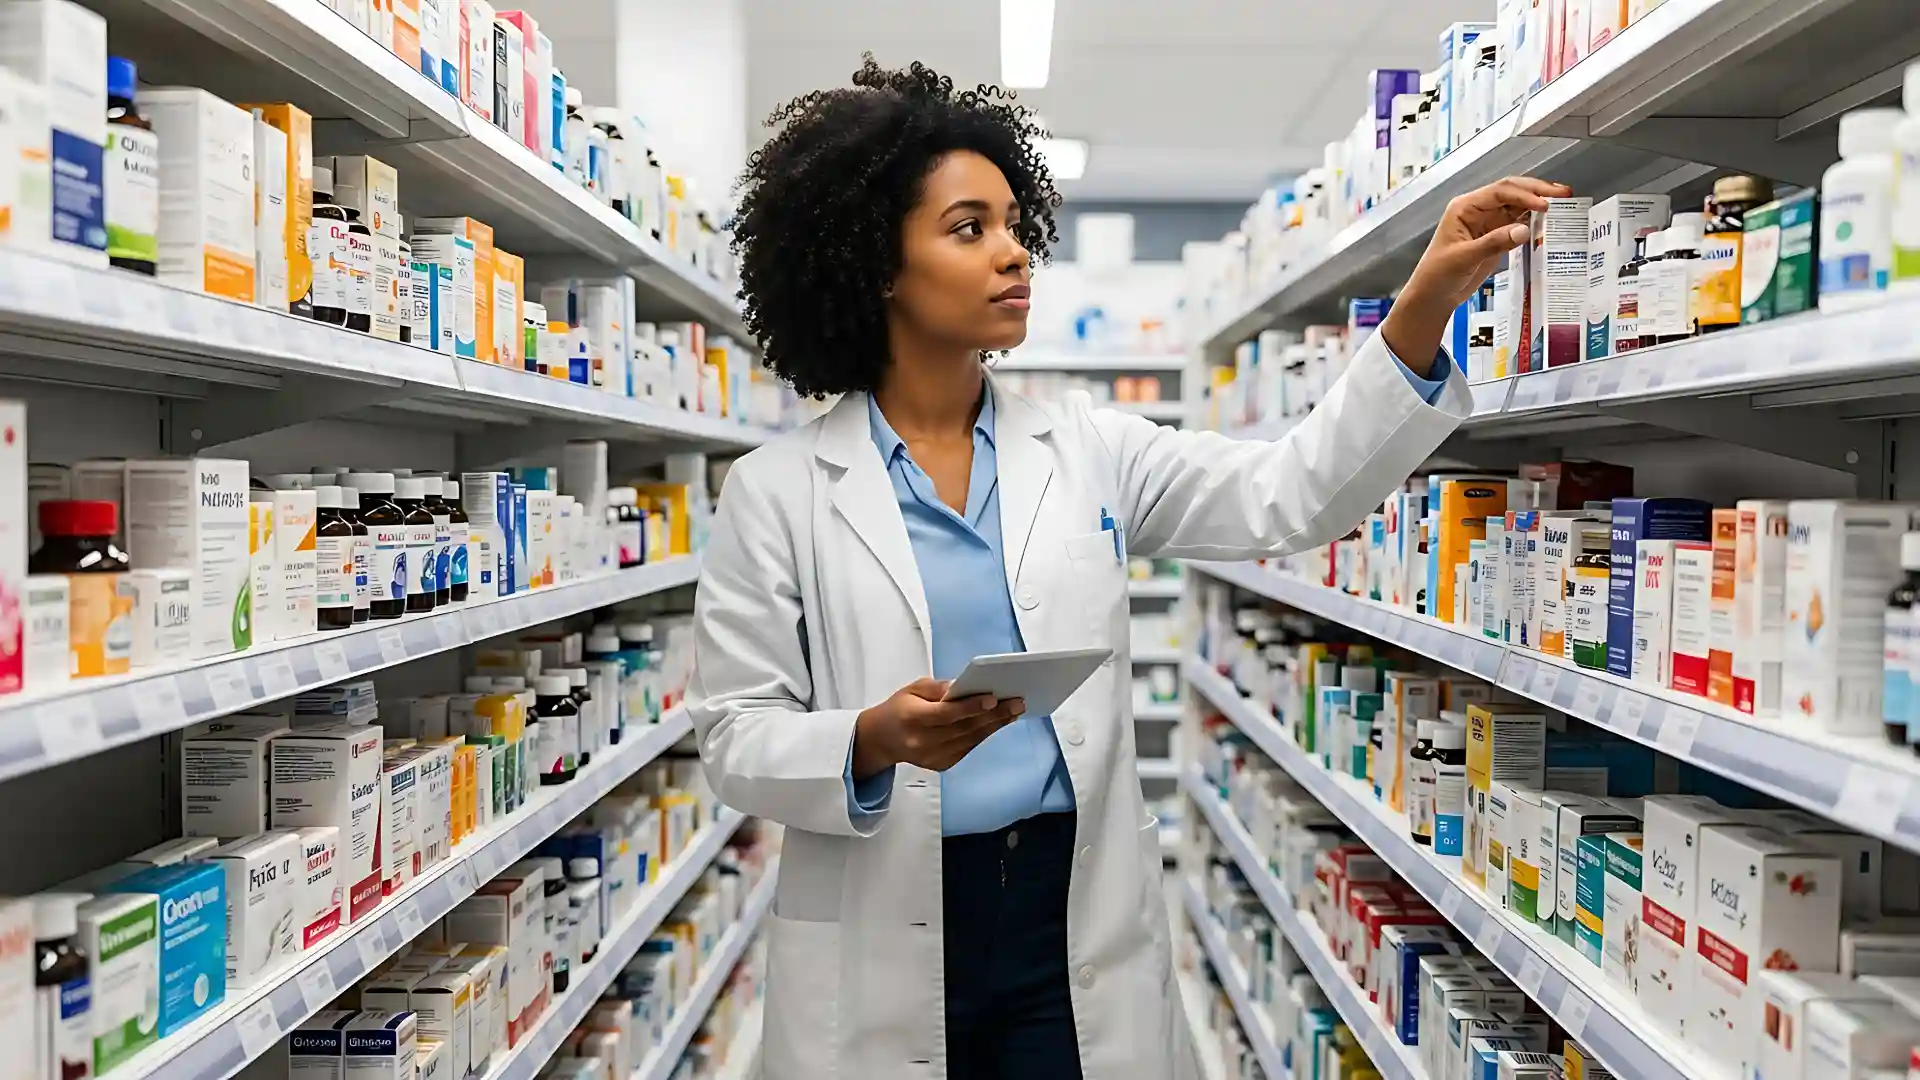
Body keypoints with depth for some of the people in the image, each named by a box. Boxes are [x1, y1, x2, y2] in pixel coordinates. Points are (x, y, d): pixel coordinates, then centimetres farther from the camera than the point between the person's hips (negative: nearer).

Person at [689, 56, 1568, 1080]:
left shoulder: (1085, 449, 3)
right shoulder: (776, 492, -5)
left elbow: (1291, 496, -6)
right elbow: (735, 736, -5)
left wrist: (1424, 303, -16)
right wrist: (873, 741, -24)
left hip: (1079, 924, 2)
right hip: (882, 946, -1)